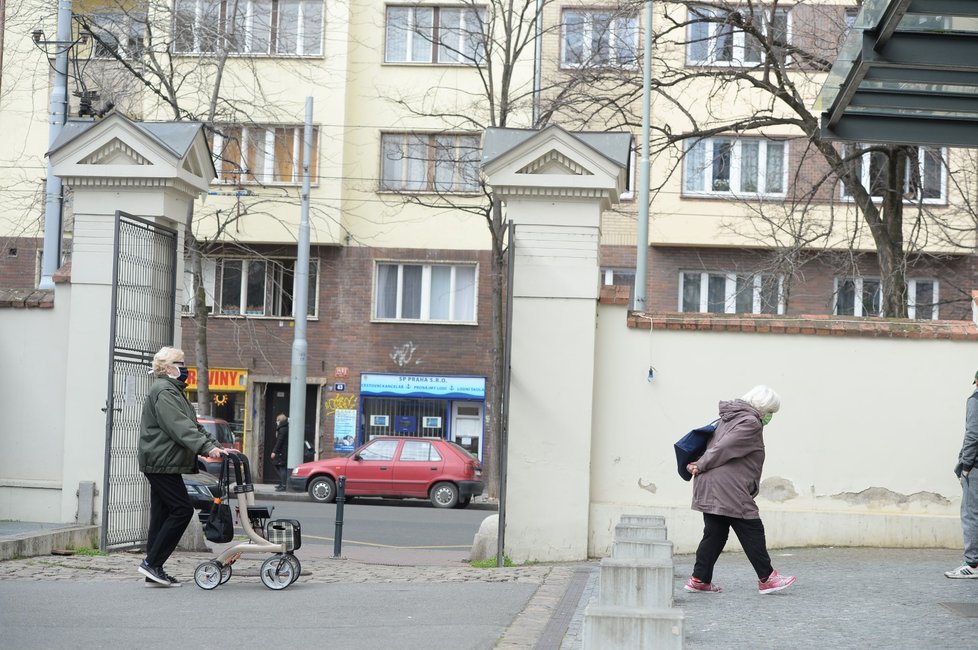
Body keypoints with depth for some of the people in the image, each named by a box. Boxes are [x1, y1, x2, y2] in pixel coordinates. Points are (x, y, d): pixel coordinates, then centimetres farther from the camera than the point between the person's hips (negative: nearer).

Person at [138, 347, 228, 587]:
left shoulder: (173, 391, 22)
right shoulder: (163, 391, -13)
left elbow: (194, 425, 21)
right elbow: (181, 427, -24)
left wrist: (216, 447, 11)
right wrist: (207, 448, -30)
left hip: (162, 464, 11)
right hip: (161, 463, -11)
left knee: (163, 513, 9)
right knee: (182, 509, -11)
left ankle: (154, 572, 11)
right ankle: (152, 563, -9)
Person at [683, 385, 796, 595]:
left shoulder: (730, 418, 23)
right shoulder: (751, 423, -10)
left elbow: (715, 447, 19)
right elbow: (724, 448, -16)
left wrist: (700, 464, 6)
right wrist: (702, 466, -9)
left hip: (710, 488, 10)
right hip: (729, 490, -10)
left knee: (715, 533, 11)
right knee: (752, 532, -1)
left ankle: (699, 579, 10)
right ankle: (766, 579, 6)